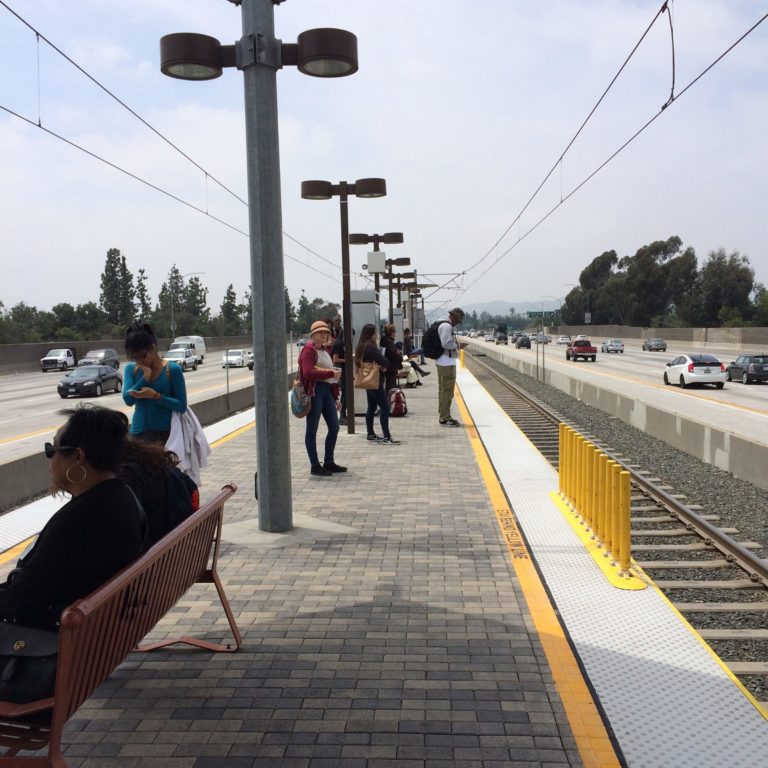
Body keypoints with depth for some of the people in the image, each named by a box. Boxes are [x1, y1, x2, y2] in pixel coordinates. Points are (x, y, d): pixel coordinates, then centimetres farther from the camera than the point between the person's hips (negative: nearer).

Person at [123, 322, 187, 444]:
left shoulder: (173, 370, -5)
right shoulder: (131, 369, 6)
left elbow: (182, 406, -8)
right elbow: (128, 399, -7)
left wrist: (155, 396, -19)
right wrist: (145, 377, -15)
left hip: (165, 434, -3)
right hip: (139, 433, 3)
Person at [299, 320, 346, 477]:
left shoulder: (324, 349, 20)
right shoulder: (308, 349, -8)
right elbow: (308, 372, -21)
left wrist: (335, 396, 18)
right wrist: (331, 373, -18)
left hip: (327, 390, 9)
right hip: (314, 391, -9)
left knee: (334, 427, 10)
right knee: (312, 428, 0)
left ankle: (328, 462, 23)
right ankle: (315, 466, 6)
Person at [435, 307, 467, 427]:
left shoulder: (444, 325, 16)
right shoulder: (447, 327, -16)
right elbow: (446, 344, -24)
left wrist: (456, 344, 13)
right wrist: (458, 345, -13)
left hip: (443, 362, 11)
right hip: (447, 363, -11)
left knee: (443, 389, 15)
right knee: (447, 390, -7)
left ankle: (444, 416, 23)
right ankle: (445, 418, -4)